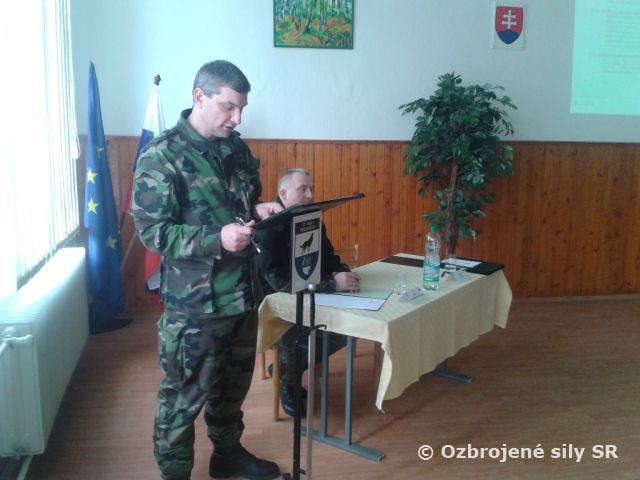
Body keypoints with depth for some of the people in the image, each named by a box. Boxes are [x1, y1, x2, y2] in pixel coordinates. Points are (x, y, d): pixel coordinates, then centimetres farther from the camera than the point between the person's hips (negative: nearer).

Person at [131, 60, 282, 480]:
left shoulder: (236, 148, 8)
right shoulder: (162, 156, -14)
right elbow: (152, 230, -18)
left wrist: (260, 210, -3)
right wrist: (216, 239, -29)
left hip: (243, 291, 7)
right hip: (194, 302, -7)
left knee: (233, 384, 22)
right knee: (185, 396, 6)